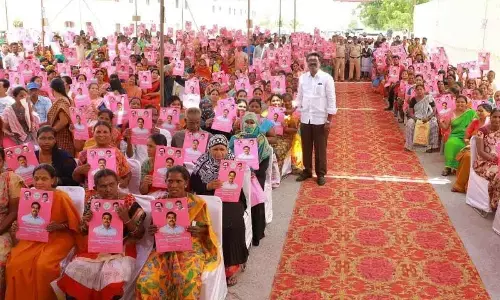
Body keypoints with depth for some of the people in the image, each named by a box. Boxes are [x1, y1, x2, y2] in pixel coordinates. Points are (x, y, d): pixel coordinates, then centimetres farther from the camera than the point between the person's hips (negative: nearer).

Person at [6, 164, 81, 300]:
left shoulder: (61, 197, -14)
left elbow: (75, 223, -7)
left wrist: (59, 226, -22)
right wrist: (18, 226, -1)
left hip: (58, 238, -5)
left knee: (42, 265, -28)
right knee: (14, 263, -15)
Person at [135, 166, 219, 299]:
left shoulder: (197, 203, -1)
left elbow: (206, 229, 3)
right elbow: (153, 229, 15)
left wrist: (199, 231, -20)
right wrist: (151, 232, -9)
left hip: (190, 247, -3)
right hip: (164, 248, 3)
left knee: (188, 283, -31)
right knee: (145, 282, -23)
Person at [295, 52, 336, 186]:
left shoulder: (326, 78, -7)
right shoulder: (302, 78, 5)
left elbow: (331, 100, -7)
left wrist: (329, 120, -9)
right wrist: (298, 113, 7)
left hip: (320, 119, -3)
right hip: (305, 118, 4)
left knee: (320, 148, 6)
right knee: (306, 147, 13)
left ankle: (321, 174, 19)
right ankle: (307, 170, 28)